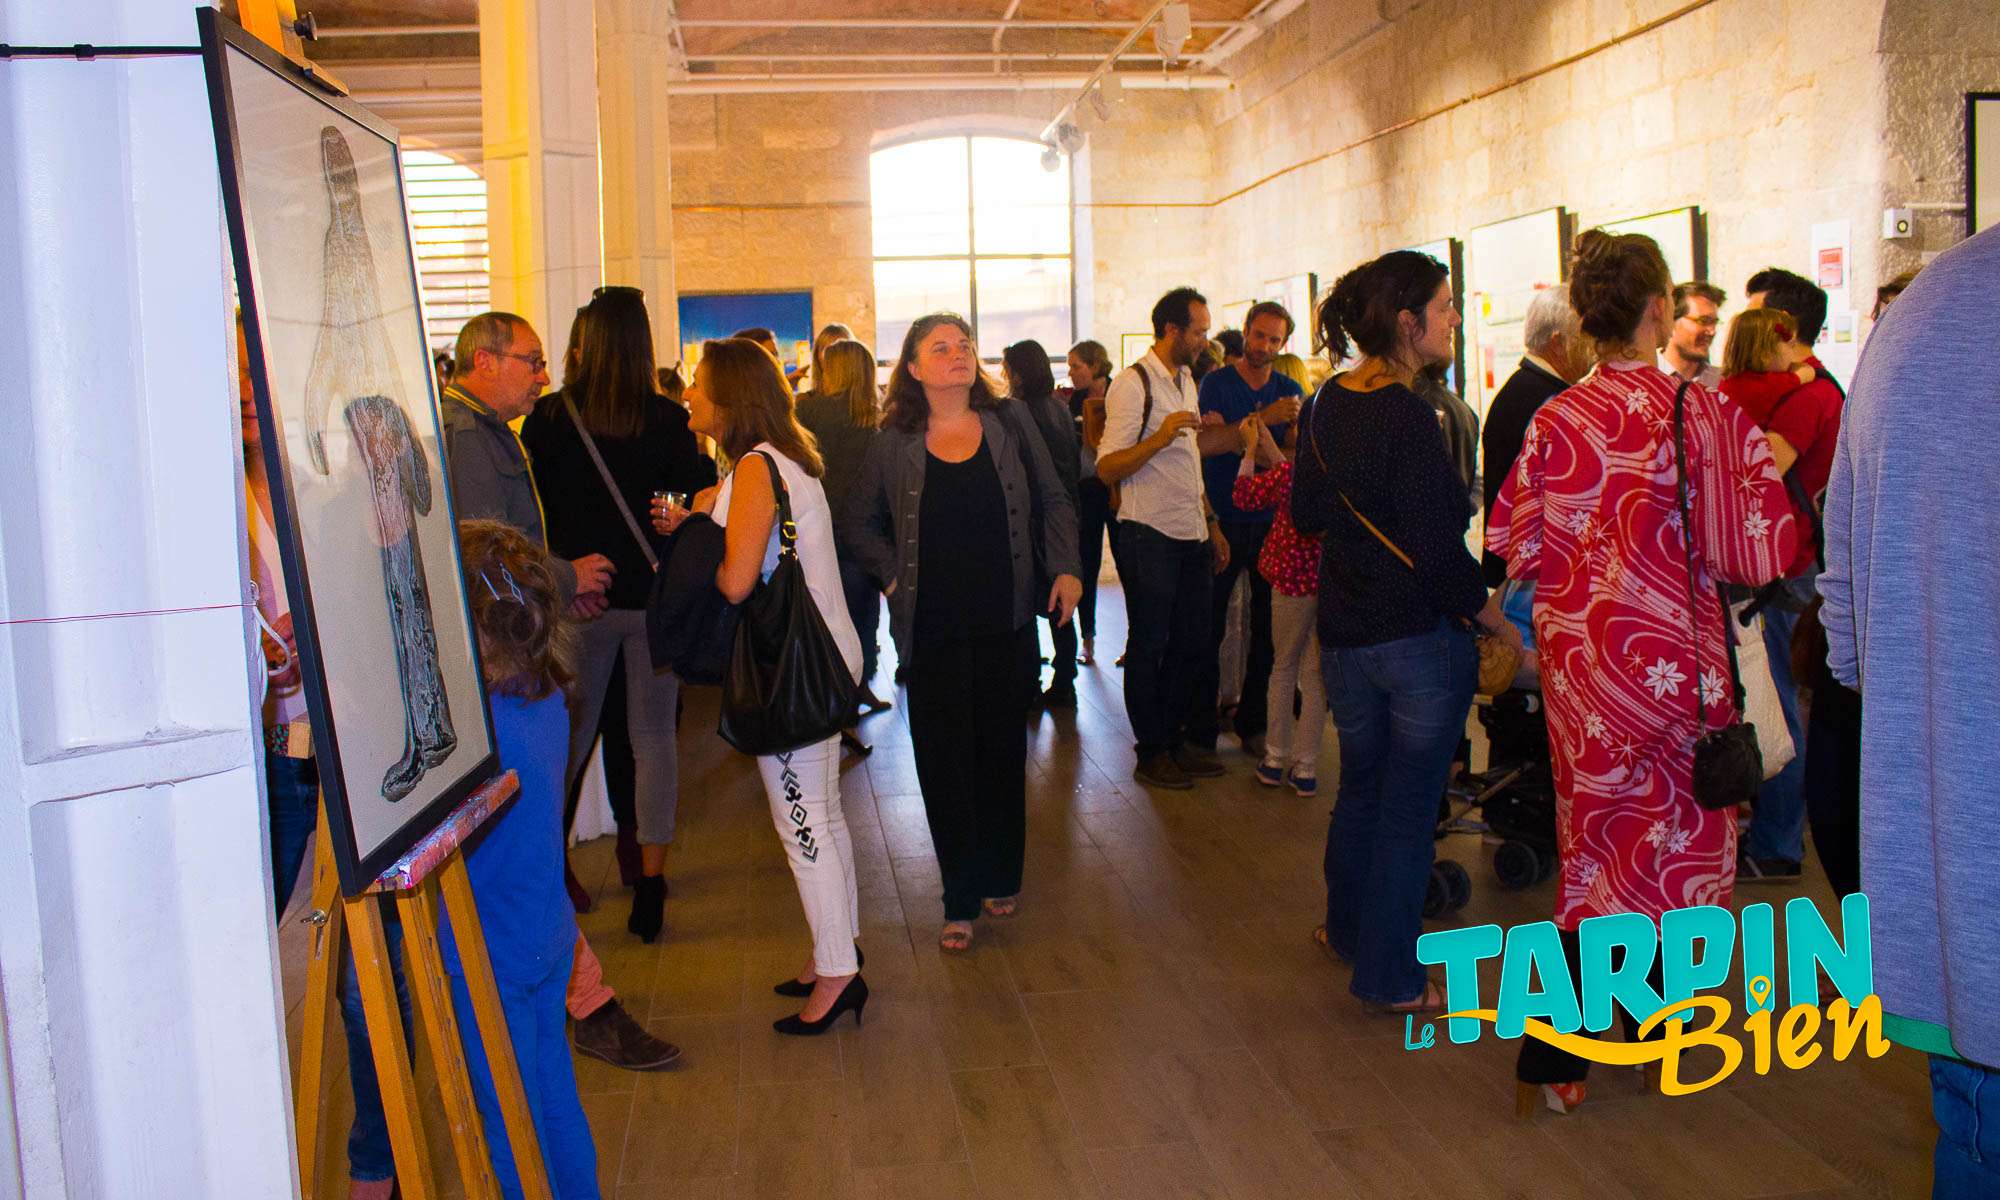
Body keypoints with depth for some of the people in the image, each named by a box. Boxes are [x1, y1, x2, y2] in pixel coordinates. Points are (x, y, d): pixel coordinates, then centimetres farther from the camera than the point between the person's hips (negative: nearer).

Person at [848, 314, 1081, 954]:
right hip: (933, 628, -1)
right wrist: (896, 574, -1)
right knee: (945, 760, 1)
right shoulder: (894, 444, 0)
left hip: (1007, 619, 1)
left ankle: (1002, 878, 29)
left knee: (1002, 750, 11)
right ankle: (961, 899, 13)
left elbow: (1054, 502, 10)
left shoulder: (1009, 423, 3)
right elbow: (864, 528, 12)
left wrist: (1064, 568, -2)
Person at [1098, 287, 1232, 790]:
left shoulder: (1186, 380, 16)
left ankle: (1176, 738, 24)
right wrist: (1159, 437, -30)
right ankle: (1151, 753, 11)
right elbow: (1107, 468, -17)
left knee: (1191, 642, 11)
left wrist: (1211, 525, 20)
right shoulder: (1133, 384, -12)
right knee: (1149, 646, 1)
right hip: (1149, 536, -8)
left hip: (1191, 535, 8)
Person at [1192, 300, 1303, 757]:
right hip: (1224, 520, -3)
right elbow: (1206, 443, -17)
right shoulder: (1216, 383, -1)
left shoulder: (1290, 391, 9)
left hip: (1271, 520, 3)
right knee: (1209, 628, -1)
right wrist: (1262, 420, -25)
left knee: (1267, 626, 7)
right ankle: (1202, 728, 7)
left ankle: (1253, 723, 19)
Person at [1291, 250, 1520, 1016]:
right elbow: (1439, 552, -23)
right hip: (1422, 637, -7)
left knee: (1360, 787, 24)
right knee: (1408, 807, 6)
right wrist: (1506, 629, -12)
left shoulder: (1329, 403, 2)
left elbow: (1306, 513, 13)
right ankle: (1388, 976, 18)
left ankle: (1347, 929, 42)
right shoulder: (1409, 416, -20)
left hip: (1345, 632, 7)